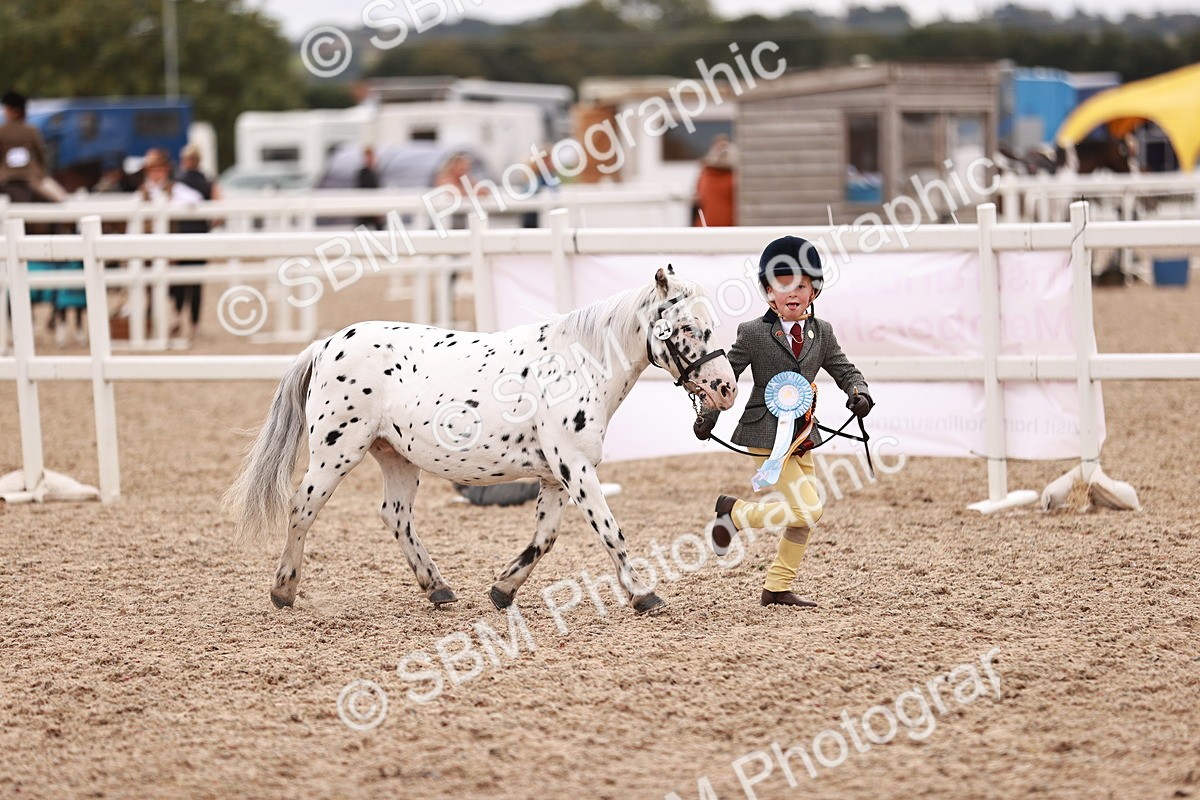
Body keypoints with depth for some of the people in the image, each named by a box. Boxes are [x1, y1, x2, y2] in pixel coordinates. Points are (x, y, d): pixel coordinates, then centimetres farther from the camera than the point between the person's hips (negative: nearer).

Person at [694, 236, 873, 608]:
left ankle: (777, 588, 23)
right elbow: (725, 373, -3)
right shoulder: (754, 333, -8)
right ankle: (734, 512, 4)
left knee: (805, 515, 11)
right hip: (768, 435, -7)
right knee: (808, 510, -15)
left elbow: (845, 371, 8)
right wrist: (708, 415, -11)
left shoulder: (822, 333, 6)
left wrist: (858, 393, -13)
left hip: (802, 435, 7)